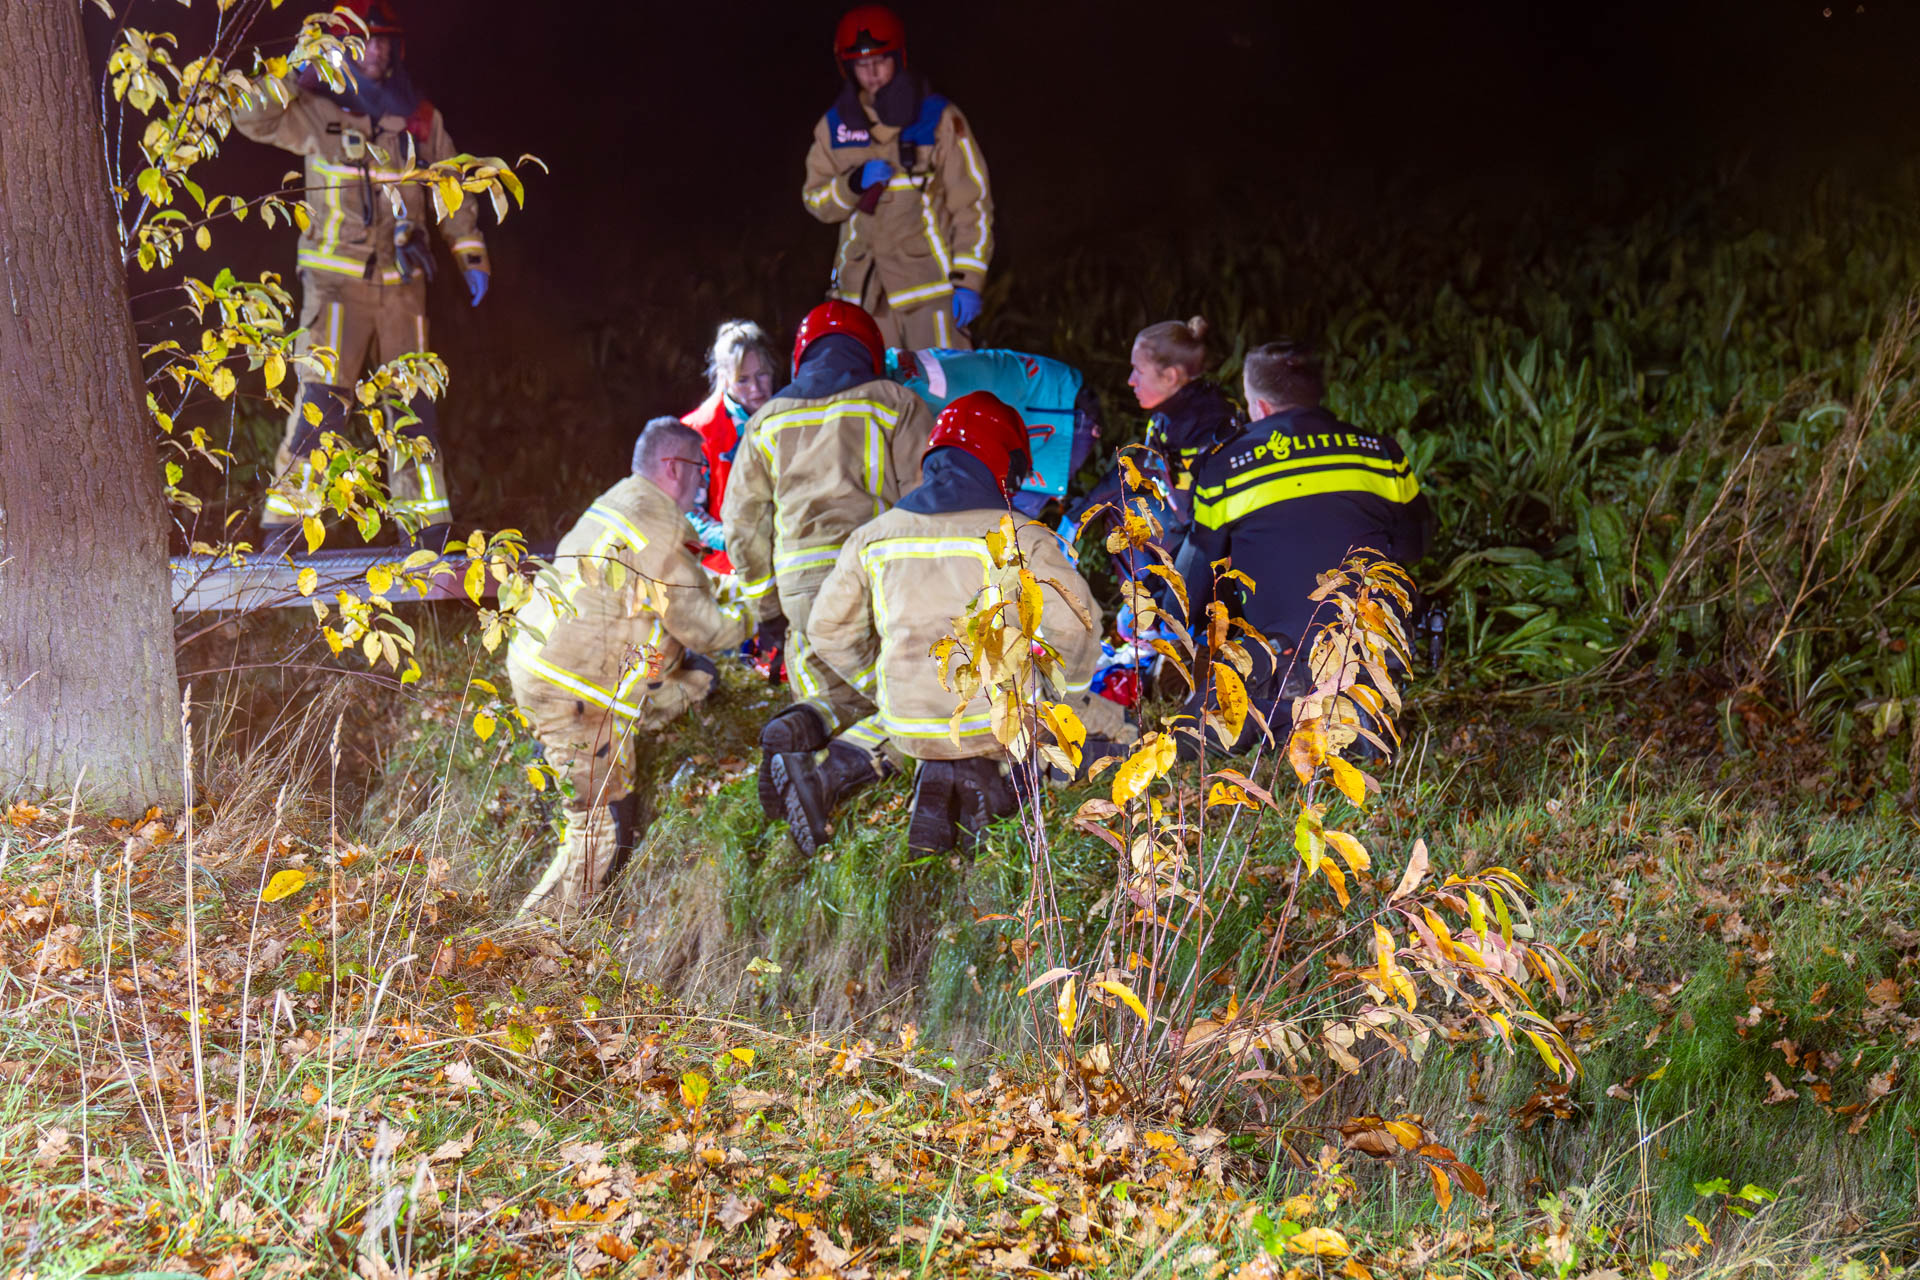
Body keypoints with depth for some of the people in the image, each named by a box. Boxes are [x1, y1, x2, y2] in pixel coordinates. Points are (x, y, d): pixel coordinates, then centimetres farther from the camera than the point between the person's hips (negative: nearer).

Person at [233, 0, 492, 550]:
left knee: (414, 400, 4)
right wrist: (295, 80, -12)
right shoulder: (316, 112, 4)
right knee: (323, 396, -12)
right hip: (336, 279, -3)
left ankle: (427, 517, 11)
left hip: (401, 280, 3)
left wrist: (471, 254, 11)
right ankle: (286, 511, -7)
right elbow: (250, 119, -2)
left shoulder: (421, 119, 11)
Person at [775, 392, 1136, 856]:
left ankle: (828, 768, 8)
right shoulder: (1021, 538, -7)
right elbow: (1074, 622, -16)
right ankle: (989, 774, -10)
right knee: (1111, 729, 15)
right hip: (1003, 722, -5)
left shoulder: (873, 536, 7)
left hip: (909, 724, 5)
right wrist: (1065, 694, 3)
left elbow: (829, 630, 11)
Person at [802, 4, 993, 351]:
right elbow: (815, 201, 12)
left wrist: (968, 281, -7)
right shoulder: (835, 126, 9)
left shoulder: (938, 117, -1)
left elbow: (973, 202, -1)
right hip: (864, 289, 3)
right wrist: (855, 183, -9)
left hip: (929, 282, -3)